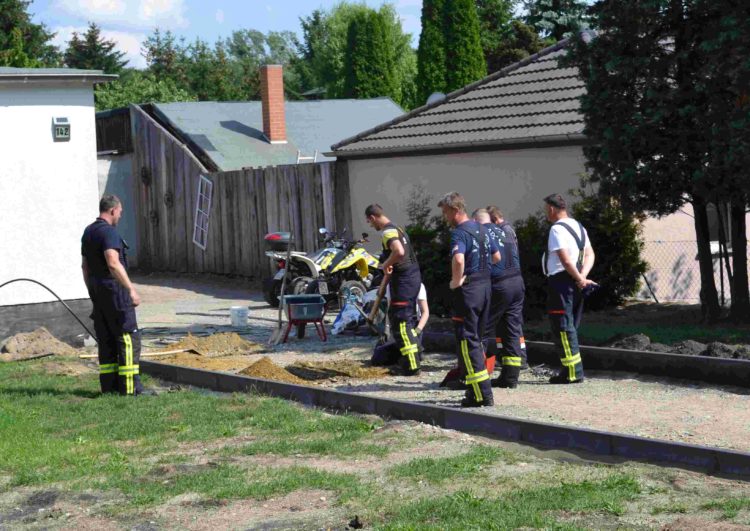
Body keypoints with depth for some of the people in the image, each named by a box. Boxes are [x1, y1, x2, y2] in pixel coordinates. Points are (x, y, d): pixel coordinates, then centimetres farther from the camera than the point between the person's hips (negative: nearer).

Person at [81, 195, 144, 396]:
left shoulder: (88, 232, 14)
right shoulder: (108, 232, -15)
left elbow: (85, 266, 20)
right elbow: (113, 264, -26)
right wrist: (131, 289, -25)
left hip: (96, 289, 9)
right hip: (113, 288, -9)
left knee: (106, 339, 11)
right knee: (128, 337, -6)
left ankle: (109, 385, 11)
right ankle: (130, 386, -8)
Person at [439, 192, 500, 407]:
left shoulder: (459, 233, -16)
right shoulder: (481, 229, 12)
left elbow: (458, 260, -34)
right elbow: (496, 256, 22)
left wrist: (456, 281, -18)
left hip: (468, 290, -9)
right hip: (485, 286, 9)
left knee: (467, 341, -4)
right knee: (477, 339, 17)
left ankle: (481, 395, -7)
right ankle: (479, 390, 22)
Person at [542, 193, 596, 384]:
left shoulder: (557, 229, -15)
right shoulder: (578, 227, 14)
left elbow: (565, 260, -22)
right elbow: (590, 254, 10)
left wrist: (580, 279, -14)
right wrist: (583, 276, -2)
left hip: (561, 281, -9)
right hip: (575, 283, 9)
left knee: (563, 328, -5)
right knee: (570, 327, 16)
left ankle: (573, 372, -6)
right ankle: (573, 369, 19)